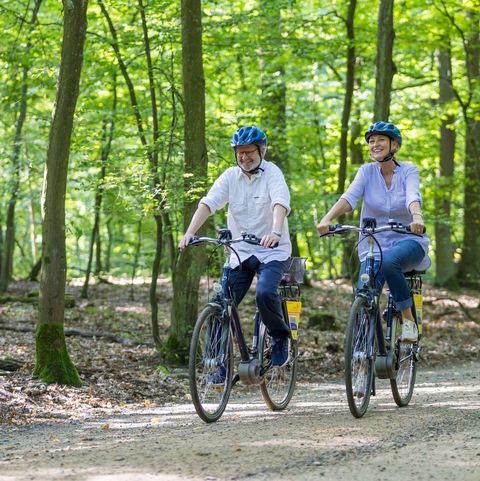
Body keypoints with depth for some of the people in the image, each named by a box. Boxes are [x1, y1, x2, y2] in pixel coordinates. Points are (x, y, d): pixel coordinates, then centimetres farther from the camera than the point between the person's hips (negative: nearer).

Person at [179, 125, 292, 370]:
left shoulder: (272, 173, -9)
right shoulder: (230, 176, 2)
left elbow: (280, 204, -26)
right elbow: (207, 204, -9)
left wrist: (276, 232, -46)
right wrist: (189, 233, -25)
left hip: (271, 251, -4)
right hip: (240, 252, 4)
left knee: (265, 293, -29)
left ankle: (280, 338, -2)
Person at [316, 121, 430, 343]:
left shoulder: (408, 171, -5)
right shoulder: (367, 171, 0)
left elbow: (413, 197, -25)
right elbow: (349, 197, -17)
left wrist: (417, 217, -49)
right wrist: (327, 219, -37)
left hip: (408, 242, -2)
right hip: (373, 245, 2)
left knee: (388, 261, -37)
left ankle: (408, 318, -20)